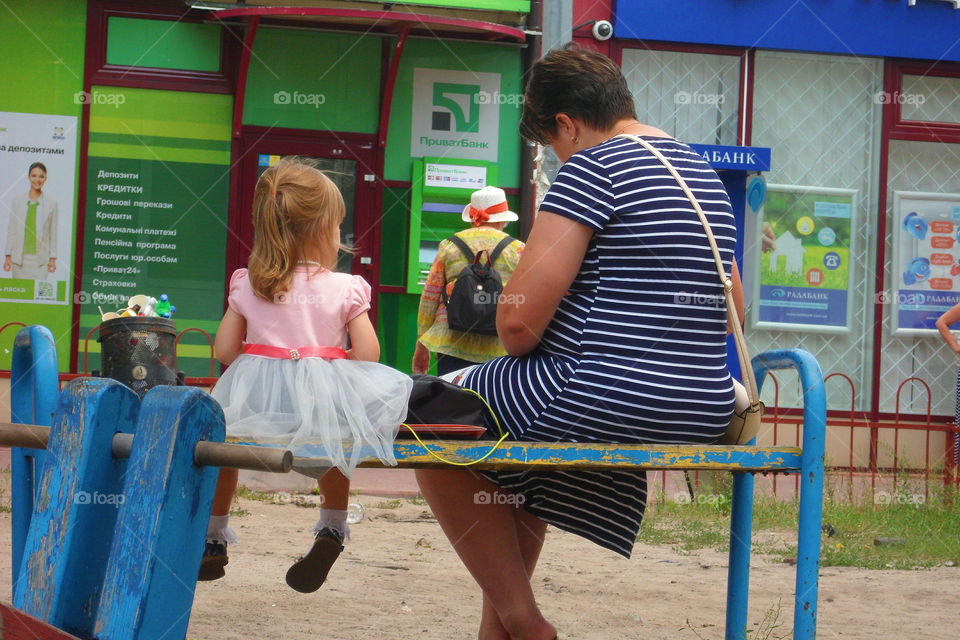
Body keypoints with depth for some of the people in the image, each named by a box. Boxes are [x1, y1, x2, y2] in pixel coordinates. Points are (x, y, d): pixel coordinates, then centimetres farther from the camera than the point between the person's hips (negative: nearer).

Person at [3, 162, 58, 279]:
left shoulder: (51, 203, 2)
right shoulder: (17, 201, 6)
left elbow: (53, 233, 4)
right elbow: (11, 230, 7)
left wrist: (52, 259, 1)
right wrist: (8, 256, 3)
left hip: (40, 260, -2)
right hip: (19, 258, 2)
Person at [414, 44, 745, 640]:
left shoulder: (593, 168, -12)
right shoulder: (704, 172, 14)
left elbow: (520, 319, -16)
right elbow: (733, 312, 23)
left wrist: (517, 347, 6)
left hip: (607, 403, -9)